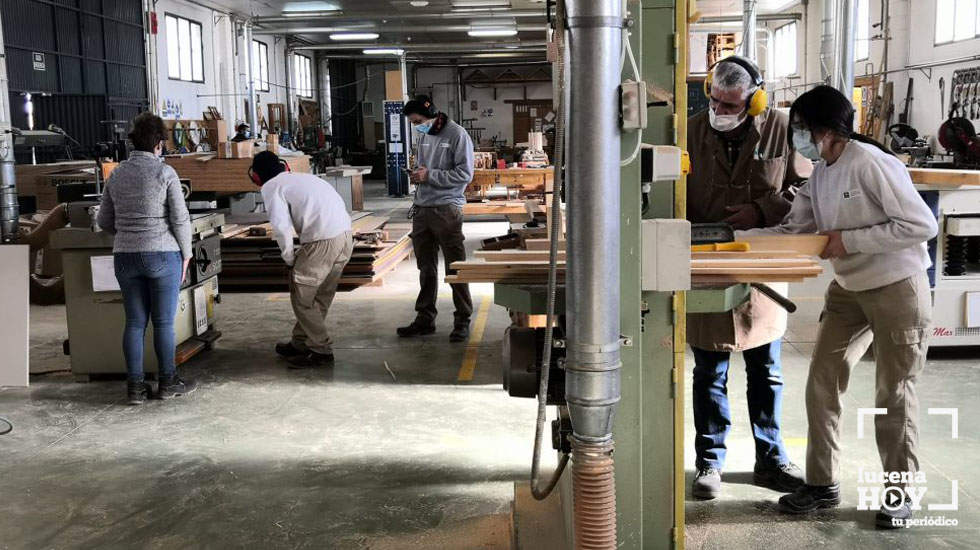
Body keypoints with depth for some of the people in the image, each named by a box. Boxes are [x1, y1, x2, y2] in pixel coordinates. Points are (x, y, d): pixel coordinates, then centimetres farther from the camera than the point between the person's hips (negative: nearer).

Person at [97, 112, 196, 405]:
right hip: (162, 255, -4)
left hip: (125, 257, 4)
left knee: (134, 322, 10)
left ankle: (135, 385, 13)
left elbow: (104, 220, 11)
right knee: (164, 322, 6)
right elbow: (180, 219, -10)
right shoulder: (165, 173, -9)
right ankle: (167, 382, 15)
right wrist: (186, 253, 1)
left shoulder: (117, 174, 5)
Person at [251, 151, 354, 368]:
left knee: (302, 299, 7)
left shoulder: (271, 187, 4)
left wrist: (289, 258, 4)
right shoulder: (304, 177, 27)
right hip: (346, 236, 8)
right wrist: (303, 255, 25)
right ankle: (300, 343, 35)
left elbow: (281, 225, -9)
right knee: (321, 296, 20)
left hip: (322, 242, -8)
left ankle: (321, 351, 9)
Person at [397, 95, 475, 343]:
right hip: (422, 208, 7)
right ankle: (425, 318, 21)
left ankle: (462, 320, 6)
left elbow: (465, 174, -14)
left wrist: (429, 175, -15)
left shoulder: (457, 135, -8)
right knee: (426, 268, 13)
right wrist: (417, 174, 3)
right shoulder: (424, 136, 15)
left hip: (446, 209, -7)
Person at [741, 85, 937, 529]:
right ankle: (822, 484, 18)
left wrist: (850, 239, -22)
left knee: (894, 393, 3)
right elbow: (791, 231, 5)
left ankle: (900, 493, 19)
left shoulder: (871, 163, -21)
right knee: (822, 383, 6)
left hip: (898, 288, -8)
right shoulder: (819, 175, 5)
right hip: (849, 289, 8)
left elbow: (921, 225, -22)